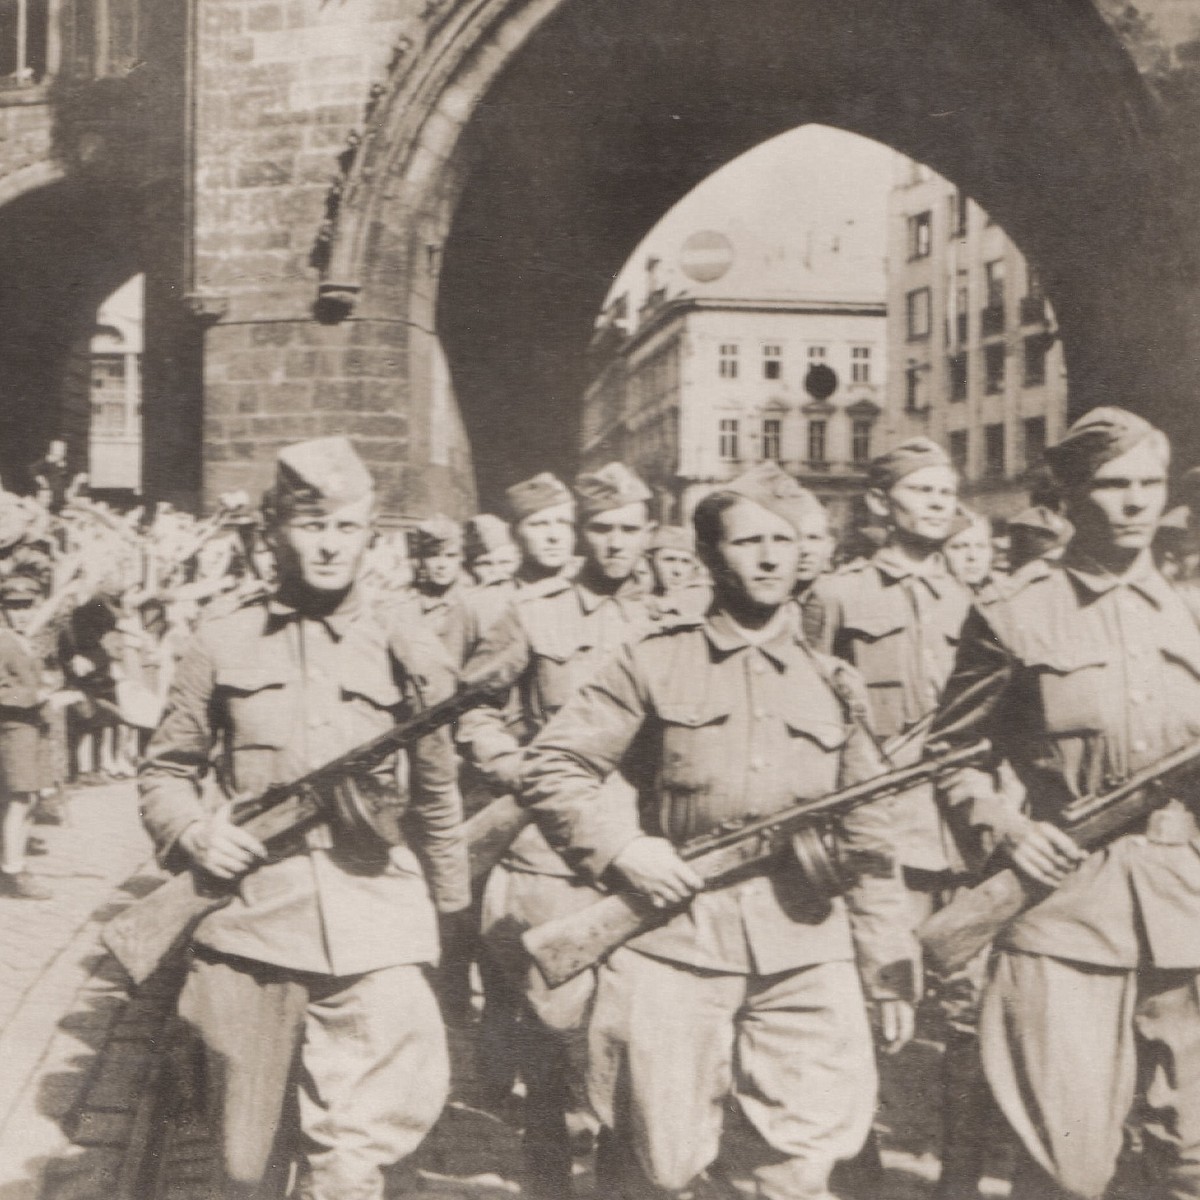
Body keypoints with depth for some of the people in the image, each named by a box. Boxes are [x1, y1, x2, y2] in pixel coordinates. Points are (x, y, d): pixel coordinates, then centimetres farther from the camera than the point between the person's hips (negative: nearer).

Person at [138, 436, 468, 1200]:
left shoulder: (408, 651, 4)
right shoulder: (223, 644, 4)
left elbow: (437, 799, 12)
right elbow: (165, 770, 12)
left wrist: (449, 913, 15)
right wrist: (194, 830, -7)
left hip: (377, 936, -1)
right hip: (249, 926, 1)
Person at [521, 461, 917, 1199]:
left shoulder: (833, 683, 12)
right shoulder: (656, 665, 4)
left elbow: (869, 840, 13)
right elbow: (550, 768, 3)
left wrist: (891, 971, 11)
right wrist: (621, 849, -10)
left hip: (804, 951, 2)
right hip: (672, 942, -2)